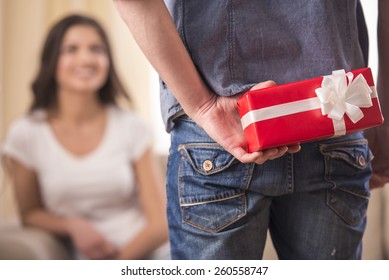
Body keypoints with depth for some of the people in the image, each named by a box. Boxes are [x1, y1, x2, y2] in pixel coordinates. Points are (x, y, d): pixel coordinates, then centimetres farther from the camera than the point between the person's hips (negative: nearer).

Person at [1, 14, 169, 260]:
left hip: (144, 256, 0)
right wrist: (73, 225, -7)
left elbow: (160, 223, 3)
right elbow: (31, 213, 12)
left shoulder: (131, 127, 3)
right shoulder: (26, 133, 2)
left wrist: (118, 259, -11)